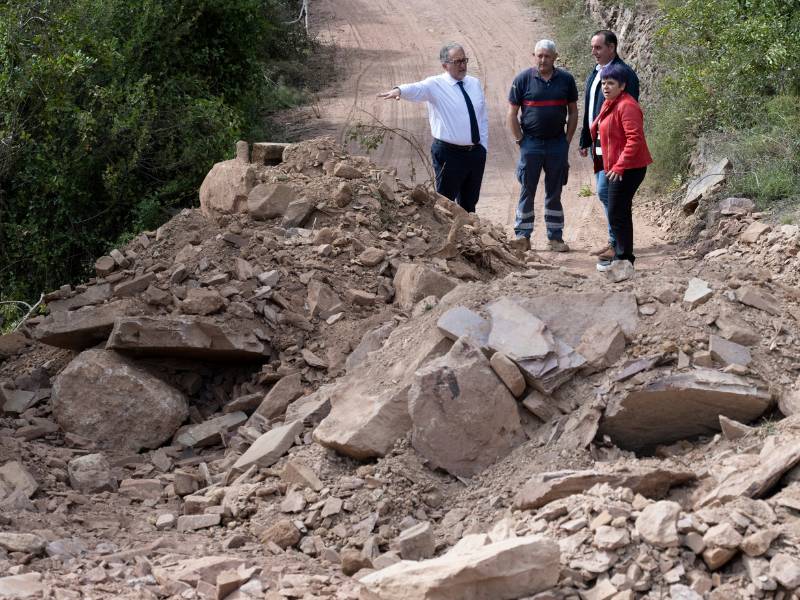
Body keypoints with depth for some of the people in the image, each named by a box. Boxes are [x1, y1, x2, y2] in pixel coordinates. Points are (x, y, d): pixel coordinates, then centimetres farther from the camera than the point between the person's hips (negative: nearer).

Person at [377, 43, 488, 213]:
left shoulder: (474, 83, 10)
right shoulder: (435, 85, -8)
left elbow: (483, 118, 15)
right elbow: (417, 89, -30)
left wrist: (483, 147, 9)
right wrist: (399, 90, -52)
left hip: (476, 153, 5)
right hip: (449, 153, -5)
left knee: (470, 202, 16)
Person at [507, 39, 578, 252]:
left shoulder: (566, 79, 4)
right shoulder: (523, 79, -2)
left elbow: (573, 112, 11)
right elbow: (512, 114, 1)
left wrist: (567, 140, 4)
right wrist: (520, 141, -3)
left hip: (557, 144, 2)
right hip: (531, 144, -2)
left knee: (555, 193, 8)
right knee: (527, 191, 2)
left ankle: (555, 237, 15)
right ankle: (523, 237, 8)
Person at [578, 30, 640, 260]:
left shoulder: (624, 73, -14)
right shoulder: (595, 73, 15)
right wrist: (585, 141, 21)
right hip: (598, 145, 9)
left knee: (605, 192, -11)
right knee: (607, 193, 12)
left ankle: (617, 244, -5)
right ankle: (616, 241, 20)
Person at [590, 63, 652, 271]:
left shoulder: (626, 106, -19)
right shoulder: (609, 104, 13)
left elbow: (635, 139, -26)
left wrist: (620, 165, -27)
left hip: (628, 169, -11)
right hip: (616, 167, 11)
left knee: (617, 213, -7)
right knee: (620, 212, 18)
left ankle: (623, 258, 0)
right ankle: (620, 254, 29)